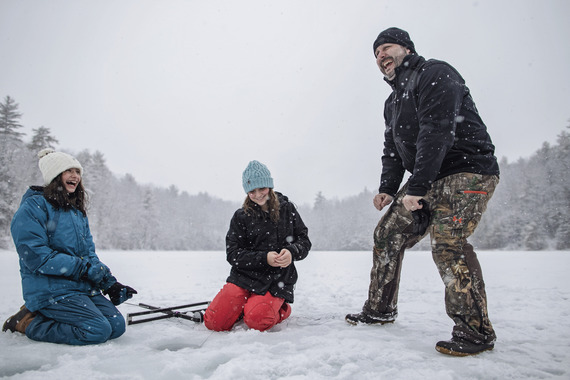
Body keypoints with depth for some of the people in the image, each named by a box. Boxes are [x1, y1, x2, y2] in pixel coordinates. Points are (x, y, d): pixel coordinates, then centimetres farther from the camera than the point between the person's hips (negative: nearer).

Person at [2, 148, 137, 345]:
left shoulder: (77, 211, 17)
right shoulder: (33, 206, -8)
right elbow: (35, 256, -18)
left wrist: (110, 283, 3)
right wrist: (82, 267, -19)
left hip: (84, 288, 8)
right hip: (50, 290, -8)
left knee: (117, 325, -6)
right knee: (98, 330, -21)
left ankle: (47, 315, 9)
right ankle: (29, 322, -1)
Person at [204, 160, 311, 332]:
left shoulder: (287, 209, 5)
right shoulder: (241, 216, 2)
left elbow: (304, 240, 7)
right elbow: (233, 254, -3)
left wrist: (292, 252, -17)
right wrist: (265, 258, -18)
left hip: (278, 280, -1)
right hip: (244, 276, 1)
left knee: (256, 321, -26)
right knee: (214, 321, -15)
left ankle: (281, 309, 6)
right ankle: (249, 304, 13)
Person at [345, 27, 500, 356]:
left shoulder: (434, 74, -10)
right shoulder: (393, 102, 19)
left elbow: (437, 132, -23)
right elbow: (392, 150, 19)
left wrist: (416, 188, -27)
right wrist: (388, 189, 4)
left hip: (467, 171, -9)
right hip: (427, 180, 9)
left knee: (447, 241, -25)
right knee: (389, 233, 5)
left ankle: (476, 332, -11)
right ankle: (380, 309, 18)